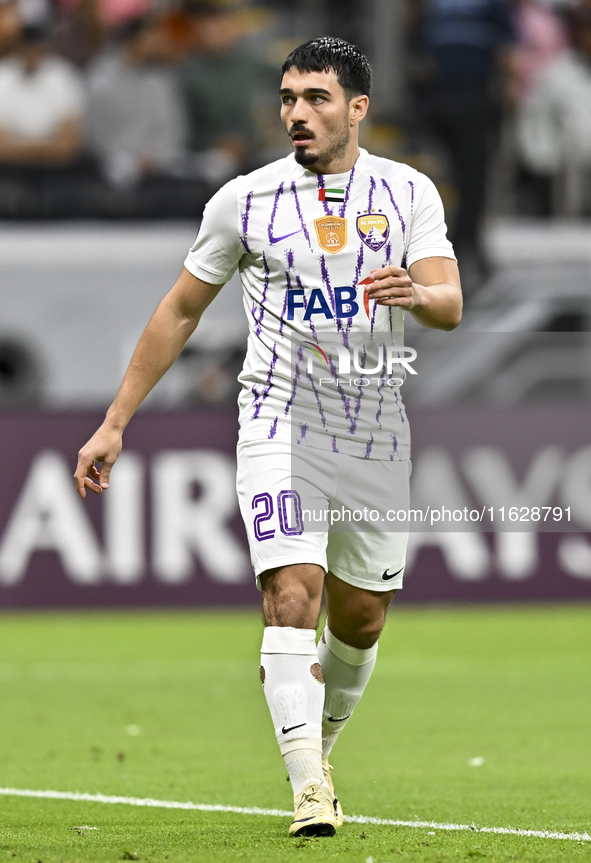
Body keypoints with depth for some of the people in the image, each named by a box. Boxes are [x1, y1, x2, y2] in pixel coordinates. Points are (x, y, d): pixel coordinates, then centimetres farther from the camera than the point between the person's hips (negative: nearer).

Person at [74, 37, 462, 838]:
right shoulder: (245, 200, 0)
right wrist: (115, 422, 6)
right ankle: (310, 792, -23)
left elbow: (450, 307, -9)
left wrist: (415, 293, -34)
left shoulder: (409, 192, 1)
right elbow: (181, 310, 8)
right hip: (281, 425, -2)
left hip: (377, 433, 2)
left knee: (361, 620, 10)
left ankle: (316, 751, 38)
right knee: (293, 592, -20)